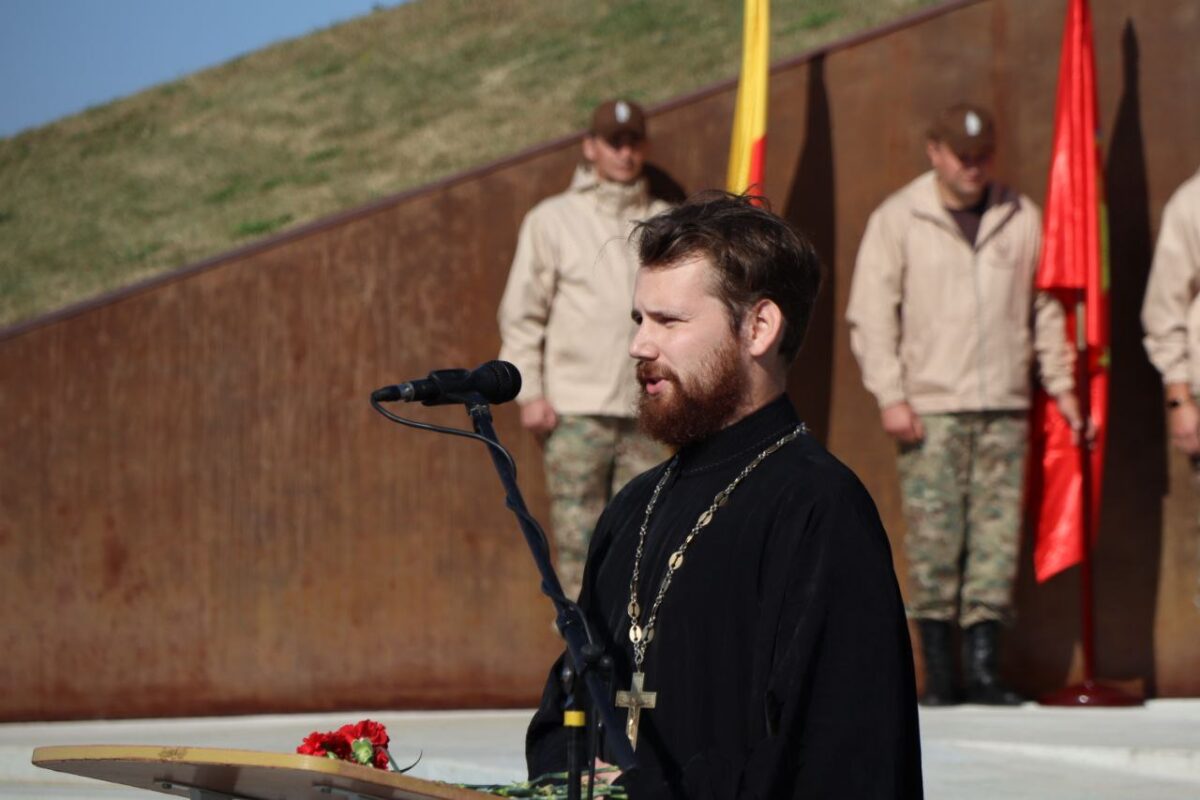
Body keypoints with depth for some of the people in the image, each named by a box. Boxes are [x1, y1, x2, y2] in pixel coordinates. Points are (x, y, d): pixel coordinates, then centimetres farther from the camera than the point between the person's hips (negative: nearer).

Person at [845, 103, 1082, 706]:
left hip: (1004, 407, 3)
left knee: (996, 537, -2)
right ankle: (938, 670, -1)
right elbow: (871, 313, 1)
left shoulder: (1021, 218, 12)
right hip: (929, 407, -3)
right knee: (933, 537, -6)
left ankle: (983, 665, 2)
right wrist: (890, 396, -7)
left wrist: (1060, 383, 11)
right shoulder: (897, 220, 4)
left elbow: (1046, 308, 18)